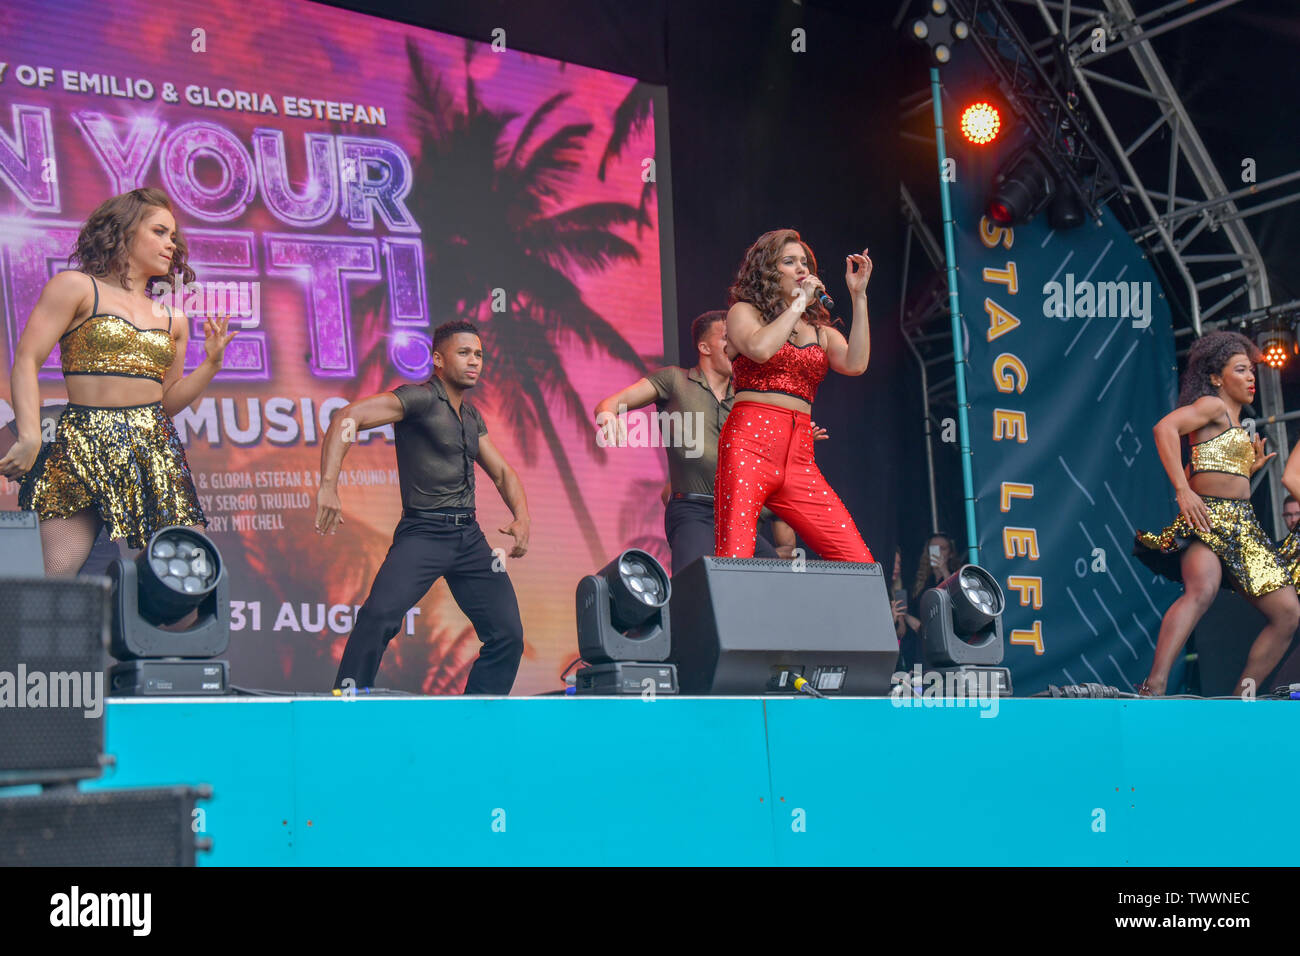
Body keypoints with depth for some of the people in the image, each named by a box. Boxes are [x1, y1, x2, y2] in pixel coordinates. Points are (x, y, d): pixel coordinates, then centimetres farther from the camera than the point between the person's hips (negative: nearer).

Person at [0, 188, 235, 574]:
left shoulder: (173, 319, 20)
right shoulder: (76, 288, 5)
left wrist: (211, 363, 10)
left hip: (156, 452, 5)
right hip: (84, 450, -5)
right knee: (56, 576, -18)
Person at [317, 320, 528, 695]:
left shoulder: (472, 416, 17)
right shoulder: (420, 398, -8)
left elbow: (502, 473, 24)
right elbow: (347, 419, -20)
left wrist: (522, 518, 4)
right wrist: (328, 484, -33)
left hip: (470, 536, 8)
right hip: (424, 533, -8)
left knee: (508, 636, 5)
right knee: (379, 615, -27)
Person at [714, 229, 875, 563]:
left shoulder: (820, 330, 24)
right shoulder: (744, 312, 12)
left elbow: (855, 364, 3)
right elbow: (760, 349, -11)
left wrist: (858, 296, 5)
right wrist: (799, 304, 1)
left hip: (799, 459, 5)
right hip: (749, 444, -5)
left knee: (861, 565, -6)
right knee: (733, 559, -18)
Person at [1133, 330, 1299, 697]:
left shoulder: (1235, 426, 27)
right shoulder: (1212, 406, 0)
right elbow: (1165, 428, -20)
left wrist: (1250, 467, 22)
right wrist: (1184, 491, -25)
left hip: (1242, 529, 10)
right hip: (1207, 520, -10)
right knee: (1202, 589, -36)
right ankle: (1153, 688, -49)